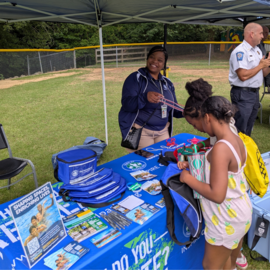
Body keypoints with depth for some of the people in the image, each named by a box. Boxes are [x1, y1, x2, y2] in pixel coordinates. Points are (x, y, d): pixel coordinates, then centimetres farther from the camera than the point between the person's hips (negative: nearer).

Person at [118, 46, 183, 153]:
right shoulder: (136, 78, -8)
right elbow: (126, 104, -20)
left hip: (163, 131, 6)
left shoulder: (167, 83, 9)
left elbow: (173, 109, 14)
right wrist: (145, 97, -38)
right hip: (140, 132, -5)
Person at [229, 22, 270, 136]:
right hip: (243, 94, -9)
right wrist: (261, 65, -13)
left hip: (255, 93, 9)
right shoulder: (240, 51, -15)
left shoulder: (257, 50, 14)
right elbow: (243, 76, -25)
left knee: (248, 128, 18)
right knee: (240, 128, -3)